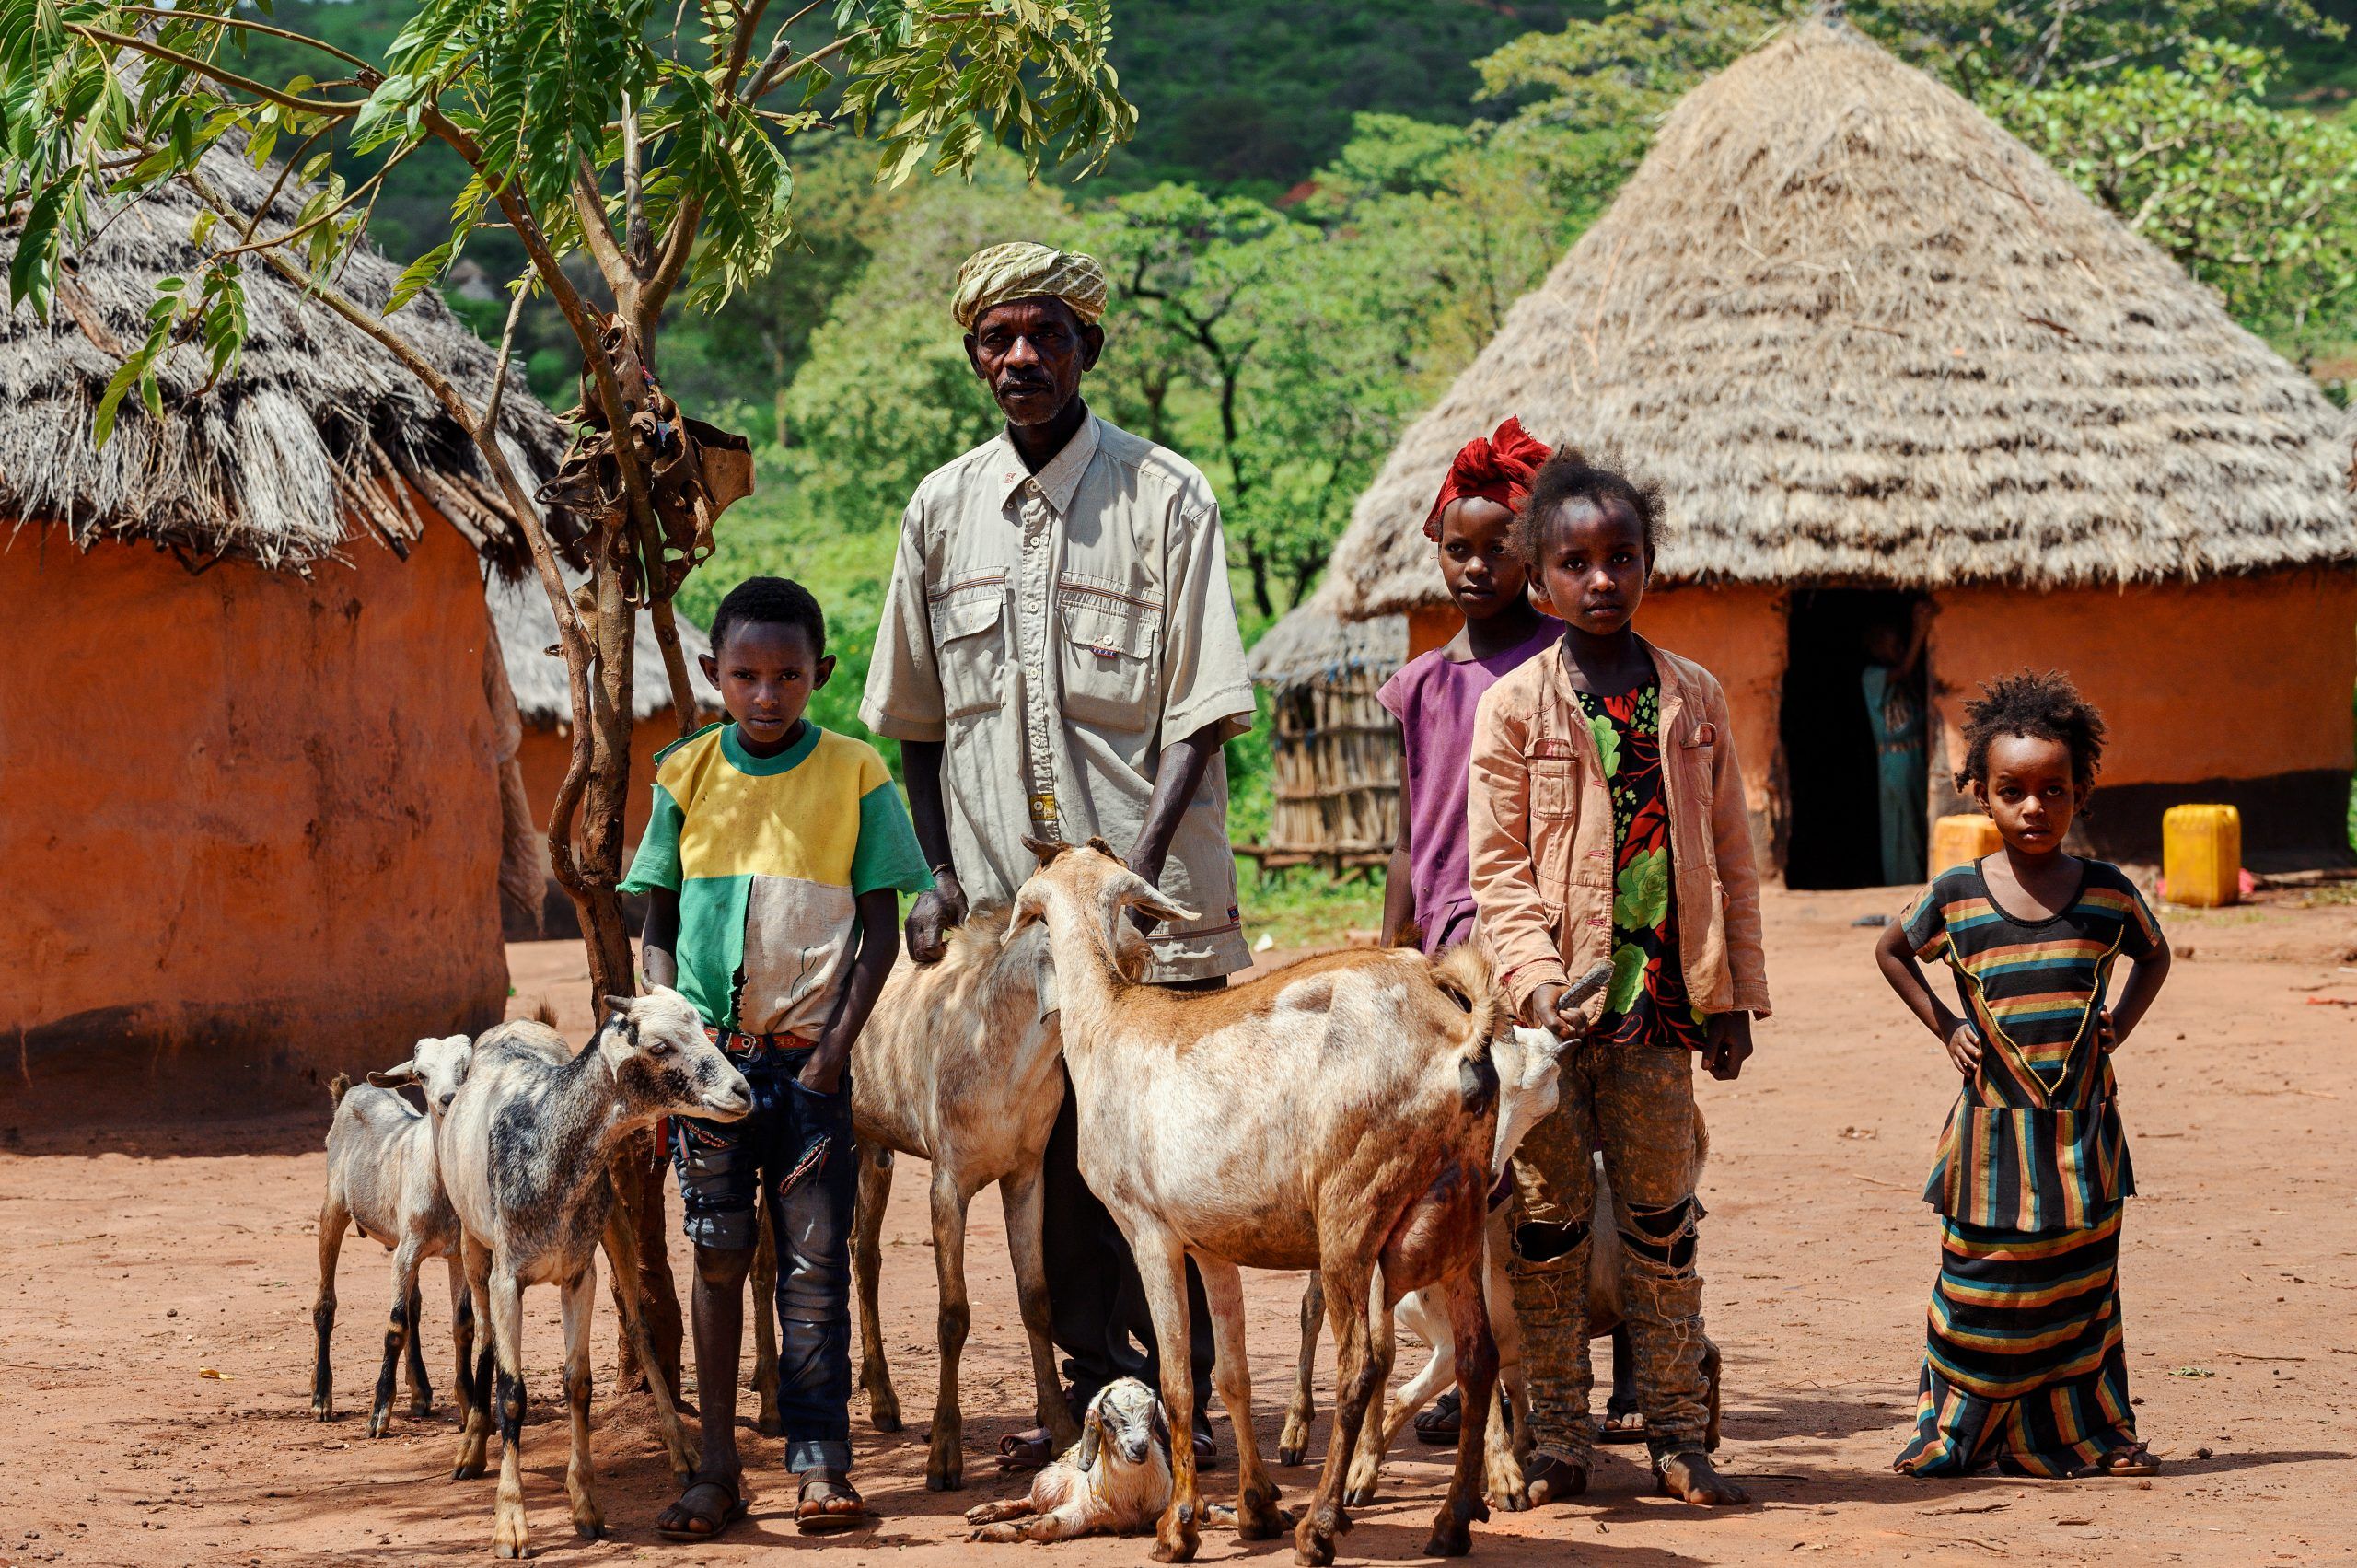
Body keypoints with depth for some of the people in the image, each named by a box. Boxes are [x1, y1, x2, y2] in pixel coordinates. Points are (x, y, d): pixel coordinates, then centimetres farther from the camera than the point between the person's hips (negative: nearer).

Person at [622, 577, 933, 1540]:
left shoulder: (855, 776, -1)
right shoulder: (687, 775, 5)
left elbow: (880, 931, -1)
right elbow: (655, 928, 9)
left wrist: (832, 1055, -9)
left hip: (810, 1055, -1)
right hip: (710, 1050, 1)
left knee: (815, 1260, -3)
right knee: (718, 1252, 2)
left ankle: (820, 1463, -2)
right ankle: (716, 1469, 6)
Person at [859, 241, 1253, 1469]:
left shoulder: (1164, 497, -3)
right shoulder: (941, 510, 9)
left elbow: (1200, 712, -7)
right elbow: (915, 720, 16)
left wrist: (1141, 866, -18)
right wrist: (936, 873, 5)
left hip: (1148, 900, -4)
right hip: (1005, 898, 4)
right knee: (1049, 1151, 7)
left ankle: (1178, 1396, 6)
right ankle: (1096, 1389, 17)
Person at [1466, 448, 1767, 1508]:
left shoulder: (1692, 697, 7)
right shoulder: (1513, 706, -1)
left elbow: (1730, 857, 10)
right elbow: (1496, 869, -4)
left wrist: (1734, 995, 7)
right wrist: (1535, 977, -17)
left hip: (1662, 1000, 2)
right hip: (1554, 1006, -2)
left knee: (1663, 1220, 7)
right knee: (1550, 1218, 3)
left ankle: (1676, 1433, 12)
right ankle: (1556, 1439, 10)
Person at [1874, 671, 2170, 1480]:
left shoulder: (2108, 892, 0)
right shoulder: (1957, 896, -3)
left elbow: (2154, 956, 20)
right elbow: (1892, 951, 16)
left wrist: (2115, 1028, 6)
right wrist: (1945, 1028, 6)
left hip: (2084, 1122, 1)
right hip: (1996, 1118, -1)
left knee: (2080, 1284, 8)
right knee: (1984, 1283, 1)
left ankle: (2085, 1432, 16)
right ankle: (1961, 1431, 11)